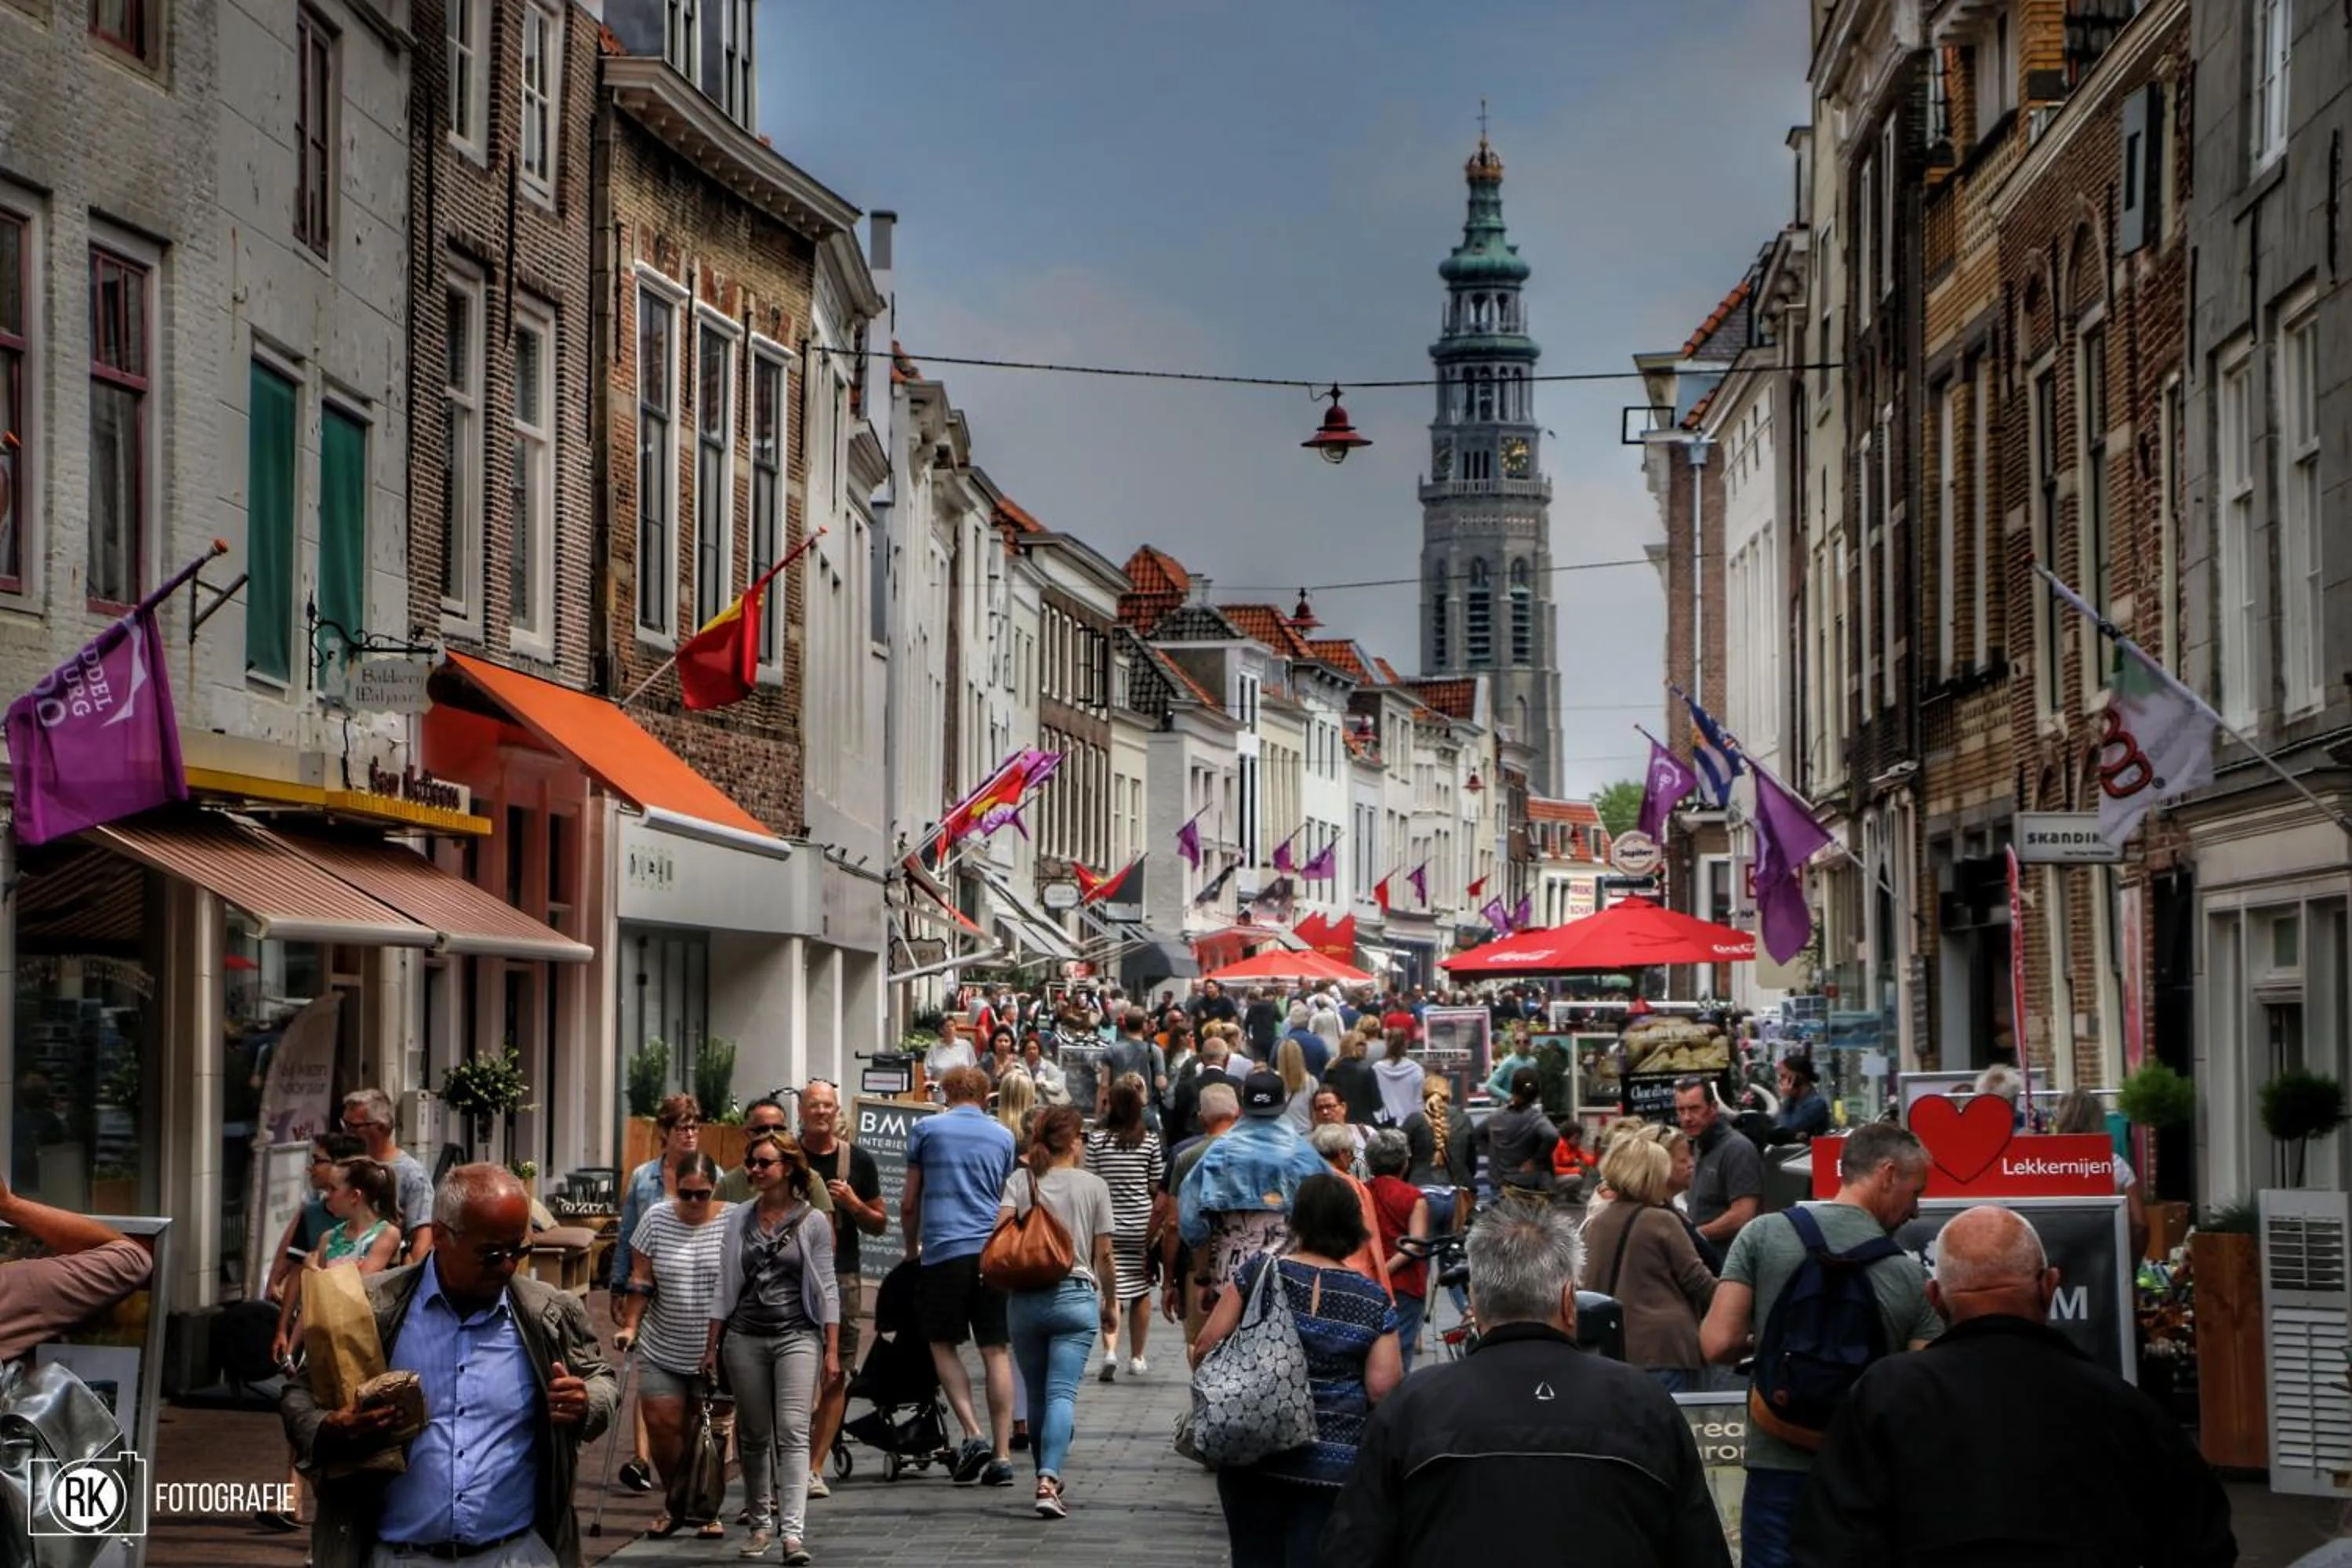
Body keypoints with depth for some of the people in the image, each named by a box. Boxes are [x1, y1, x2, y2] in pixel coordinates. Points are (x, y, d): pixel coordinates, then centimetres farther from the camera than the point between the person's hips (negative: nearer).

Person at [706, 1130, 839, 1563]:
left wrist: (832, 1351, -4)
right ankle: (761, 1524, 22)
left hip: (797, 1335, -3)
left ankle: (792, 1531, -19)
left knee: (793, 1433, -13)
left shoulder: (813, 1222, 0)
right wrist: (710, 1347, 8)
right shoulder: (739, 1218, 8)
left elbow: (826, 1288, 1)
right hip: (745, 1337, 3)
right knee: (754, 1437, 9)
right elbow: (725, 1286, 10)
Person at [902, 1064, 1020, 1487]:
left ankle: (973, 1435, -6)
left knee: (943, 1345, 10)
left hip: (944, 1250, -2)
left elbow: (909, 1204, 9)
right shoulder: (1003, 1137, 13)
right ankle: (1002, 1455, 0)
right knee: (995, 1351, 4)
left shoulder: (927, 1129, 7)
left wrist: (912, 1249, 25)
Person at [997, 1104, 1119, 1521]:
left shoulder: (1020, 1180, 5)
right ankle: (1049, 1481, -23)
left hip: (1025, 1300, 2)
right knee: (1062, 1393, -8)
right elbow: (1104, 1255, 2)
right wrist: (1109, 1304, 13)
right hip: (1076, 1297, -2)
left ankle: (1046, 1478, 22)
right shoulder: (1093, 1186, 2)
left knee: (1036, 1395, 13)